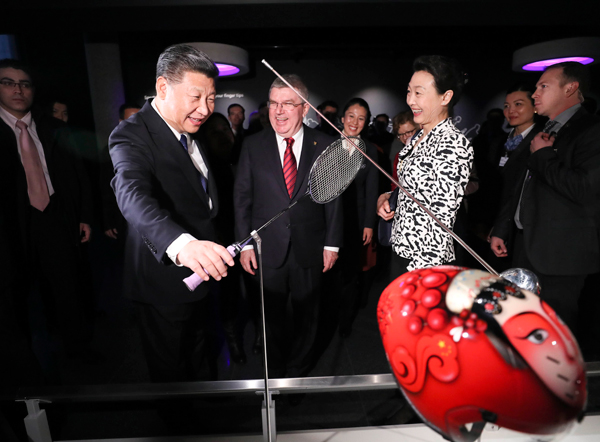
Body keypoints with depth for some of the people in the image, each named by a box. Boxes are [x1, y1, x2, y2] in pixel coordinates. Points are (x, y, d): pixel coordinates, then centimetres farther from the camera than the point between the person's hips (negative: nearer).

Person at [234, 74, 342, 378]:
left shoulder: (324, 145, -2)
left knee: (306, 316, 17)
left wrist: (332, 243, -2)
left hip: (310, 249, 0)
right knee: (271, 318, 16)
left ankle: (297, 370, 43)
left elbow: (333, 197, 0)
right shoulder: (253, 146, -1)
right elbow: (242, 198, 0)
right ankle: (275, 373, 42)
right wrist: (244, 244, -4)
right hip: (267, 249, 0)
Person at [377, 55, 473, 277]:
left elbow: (441, 220, -21)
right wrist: (388, 196, 2)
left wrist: (420, 275, -22)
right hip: (401, 251, 8)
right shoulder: (418, 138, 8)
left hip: (424, 261, -8)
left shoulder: (453, 144, -18)